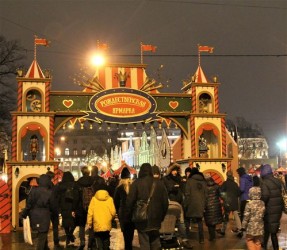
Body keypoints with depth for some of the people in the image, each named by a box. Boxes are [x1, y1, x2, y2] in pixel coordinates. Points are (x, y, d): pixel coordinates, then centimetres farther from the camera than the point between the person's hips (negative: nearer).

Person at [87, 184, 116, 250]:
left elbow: (90, 212, -5)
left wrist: (89, 223, 4)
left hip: (97, 225, -1)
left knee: (99, 241, 5)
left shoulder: (94, 199, -4)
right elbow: (113, 212, -6)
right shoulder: (109, 199, -4)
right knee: (106, 242, 16)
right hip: (107, 225, 1)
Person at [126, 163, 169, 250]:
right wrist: (162, 216, 18)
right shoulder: (159, 183, 4)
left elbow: (130, 202, -8)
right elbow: (165, 201, 8)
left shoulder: (136, 183, -8)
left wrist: (129, 216, 5)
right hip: (156, 220, 4)